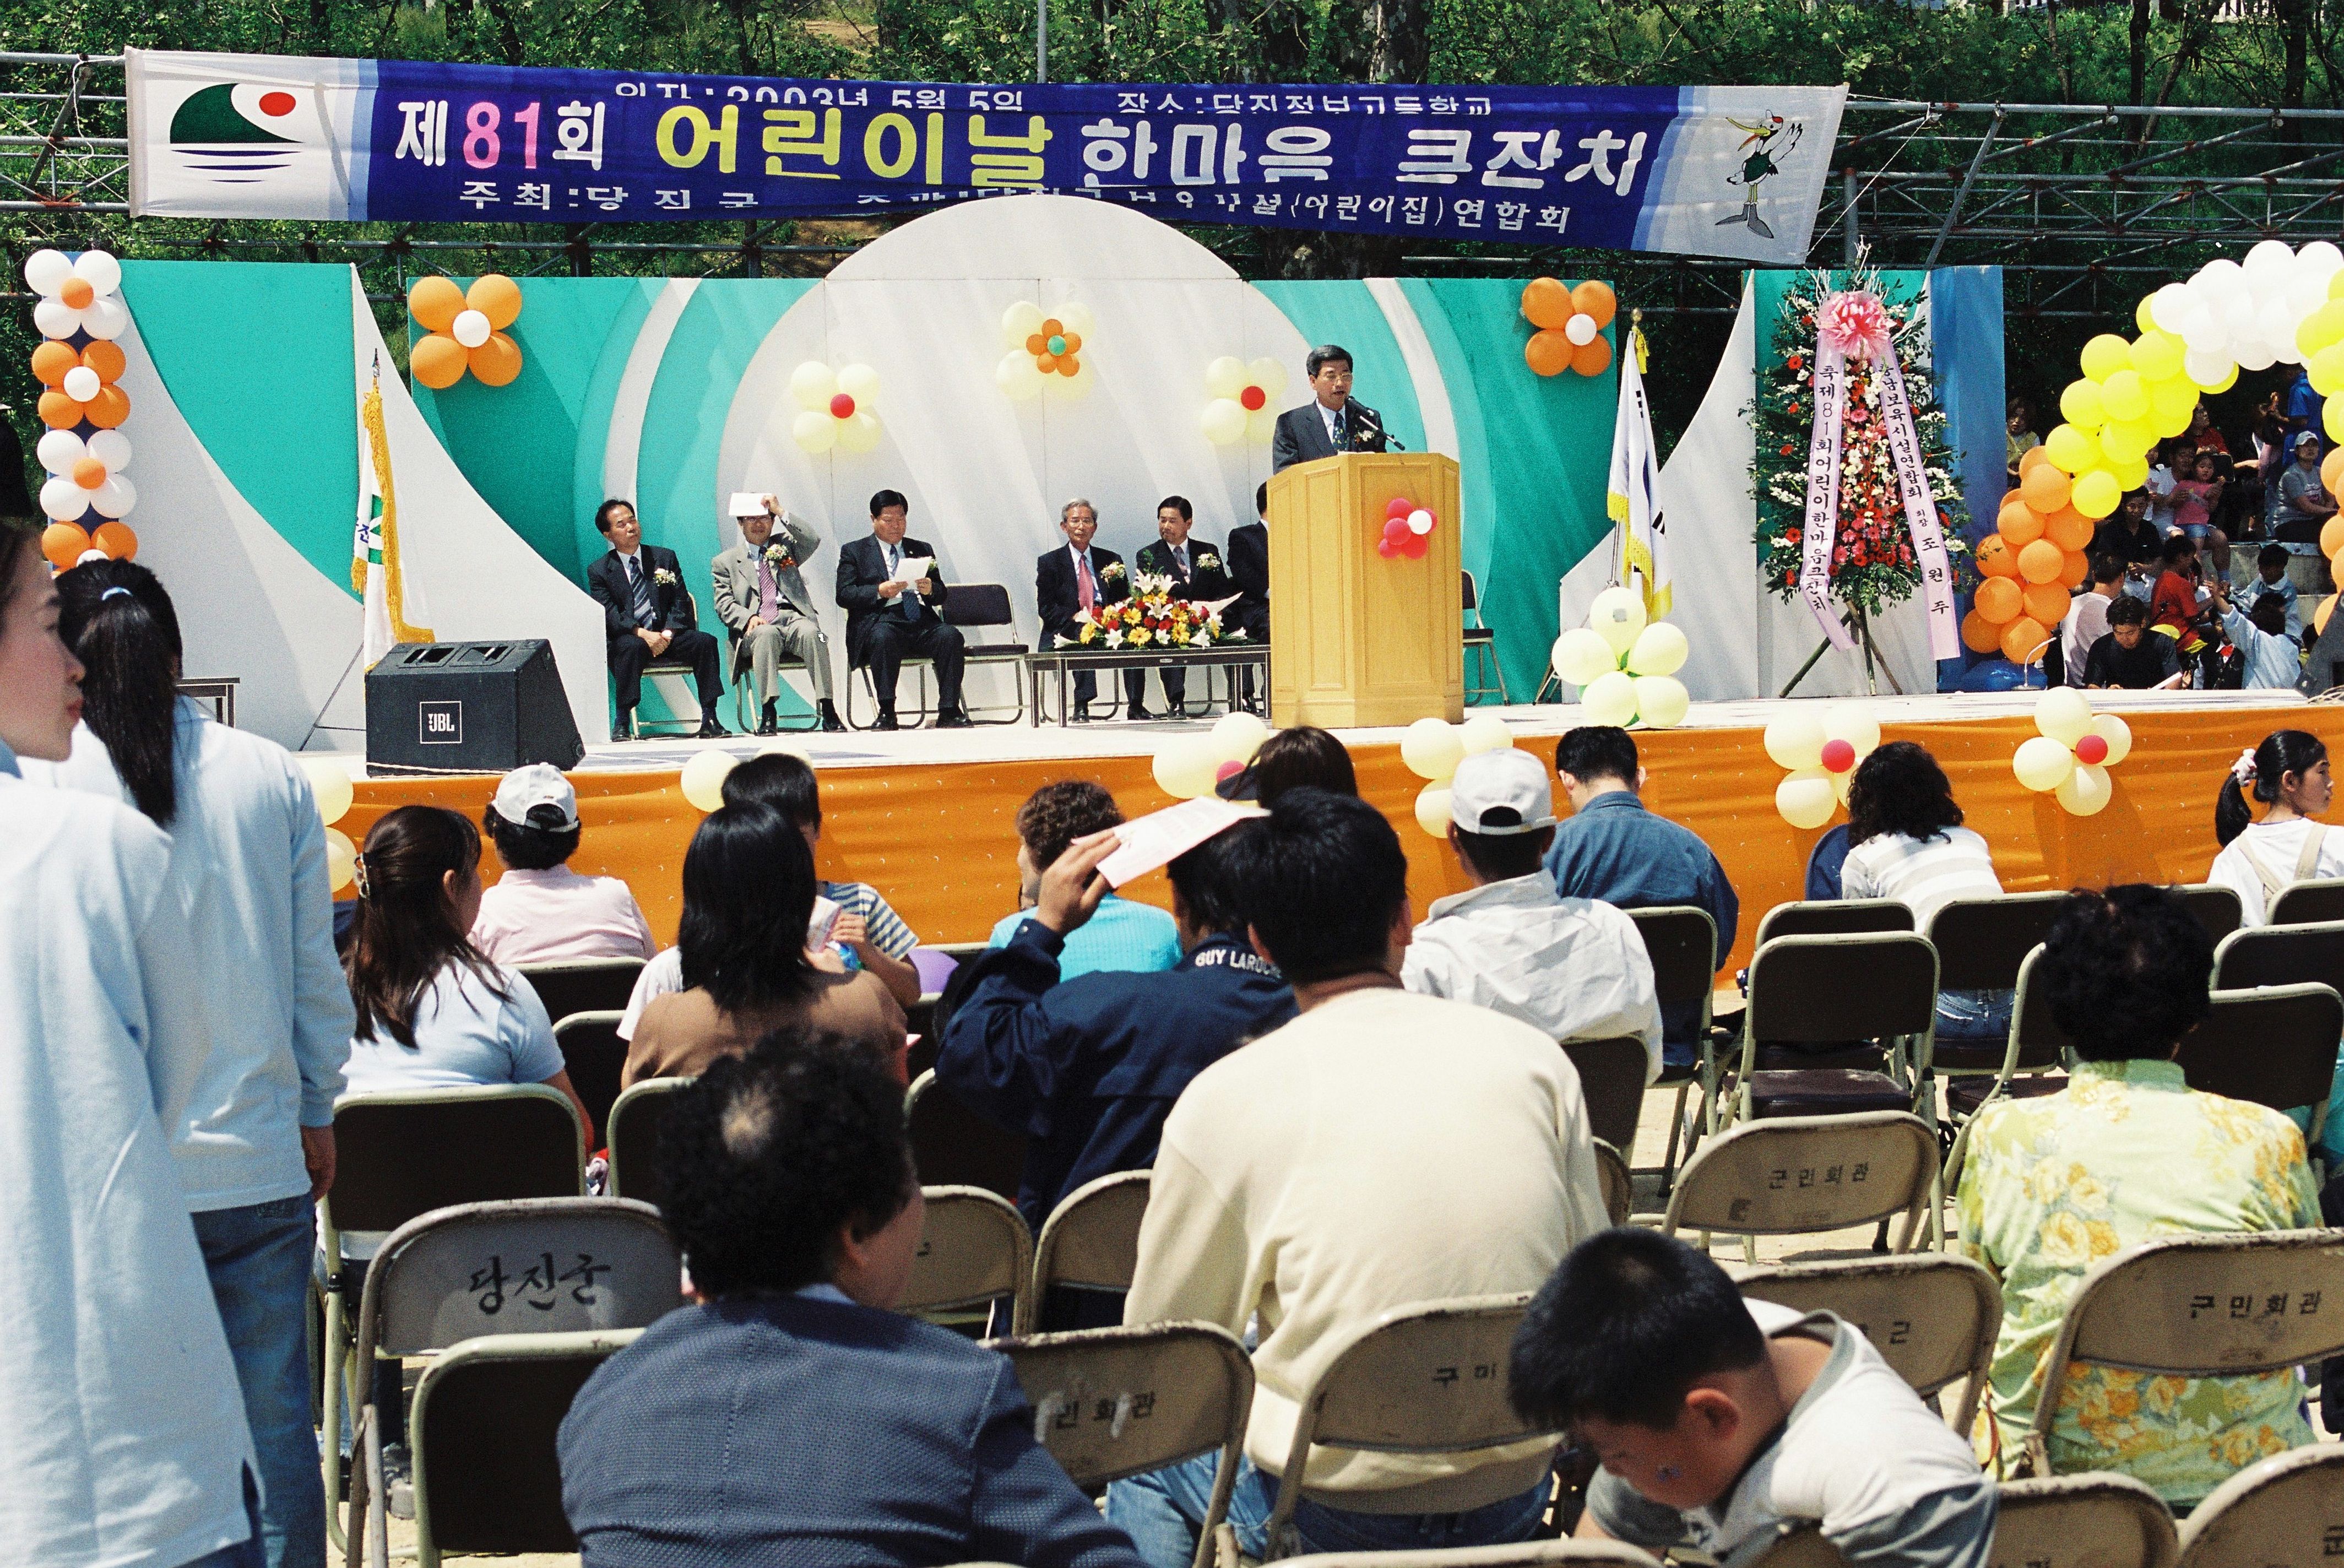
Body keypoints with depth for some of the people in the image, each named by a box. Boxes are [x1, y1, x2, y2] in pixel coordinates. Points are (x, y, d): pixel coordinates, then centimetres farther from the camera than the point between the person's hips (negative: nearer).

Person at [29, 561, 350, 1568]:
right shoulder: (271, 775, 0)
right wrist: (317, 1114, 18)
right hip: (257, 1163, 2)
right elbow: (317, 966, 6)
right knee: (272, 1422, 9)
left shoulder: (37, 787, -8)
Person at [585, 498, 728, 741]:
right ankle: (622, 723, -33)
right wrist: (643, 634, -22)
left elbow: (680, 602, 7)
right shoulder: (599, 571, 6)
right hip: (629, 637, -3)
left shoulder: (665, 558, 14)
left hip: (667, 636, 3)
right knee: (632, 647, -37)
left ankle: (709, 720, -24)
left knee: (705, 641, -24)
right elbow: (608, 614, -6)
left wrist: (667, 633, -13)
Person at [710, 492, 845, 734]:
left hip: (792, 617, 1)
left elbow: (814, 539, 4)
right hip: (756, 627, -1)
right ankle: (768, 711, -41)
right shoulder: (724, 562, 20)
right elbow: (725, 605, 7)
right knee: (767, 634, -38)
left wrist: (781, 512, 0)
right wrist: (749, 618, -14)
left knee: (812, 633, -33)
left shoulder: (785, 546, 25)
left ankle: (826, 709, -36)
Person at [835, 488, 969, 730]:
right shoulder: (854, 552, 14)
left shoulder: (922, 550, 25)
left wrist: (930, 590, -6)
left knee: (950, 635, -27)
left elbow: (941, 594, 19)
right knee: (882, 637, -38)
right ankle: (886, 714, -33)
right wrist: (879, 591, -15)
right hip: (881, 621, -3)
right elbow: (844, 595, 1)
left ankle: (949, 713, -27)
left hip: (922, 623, 3)